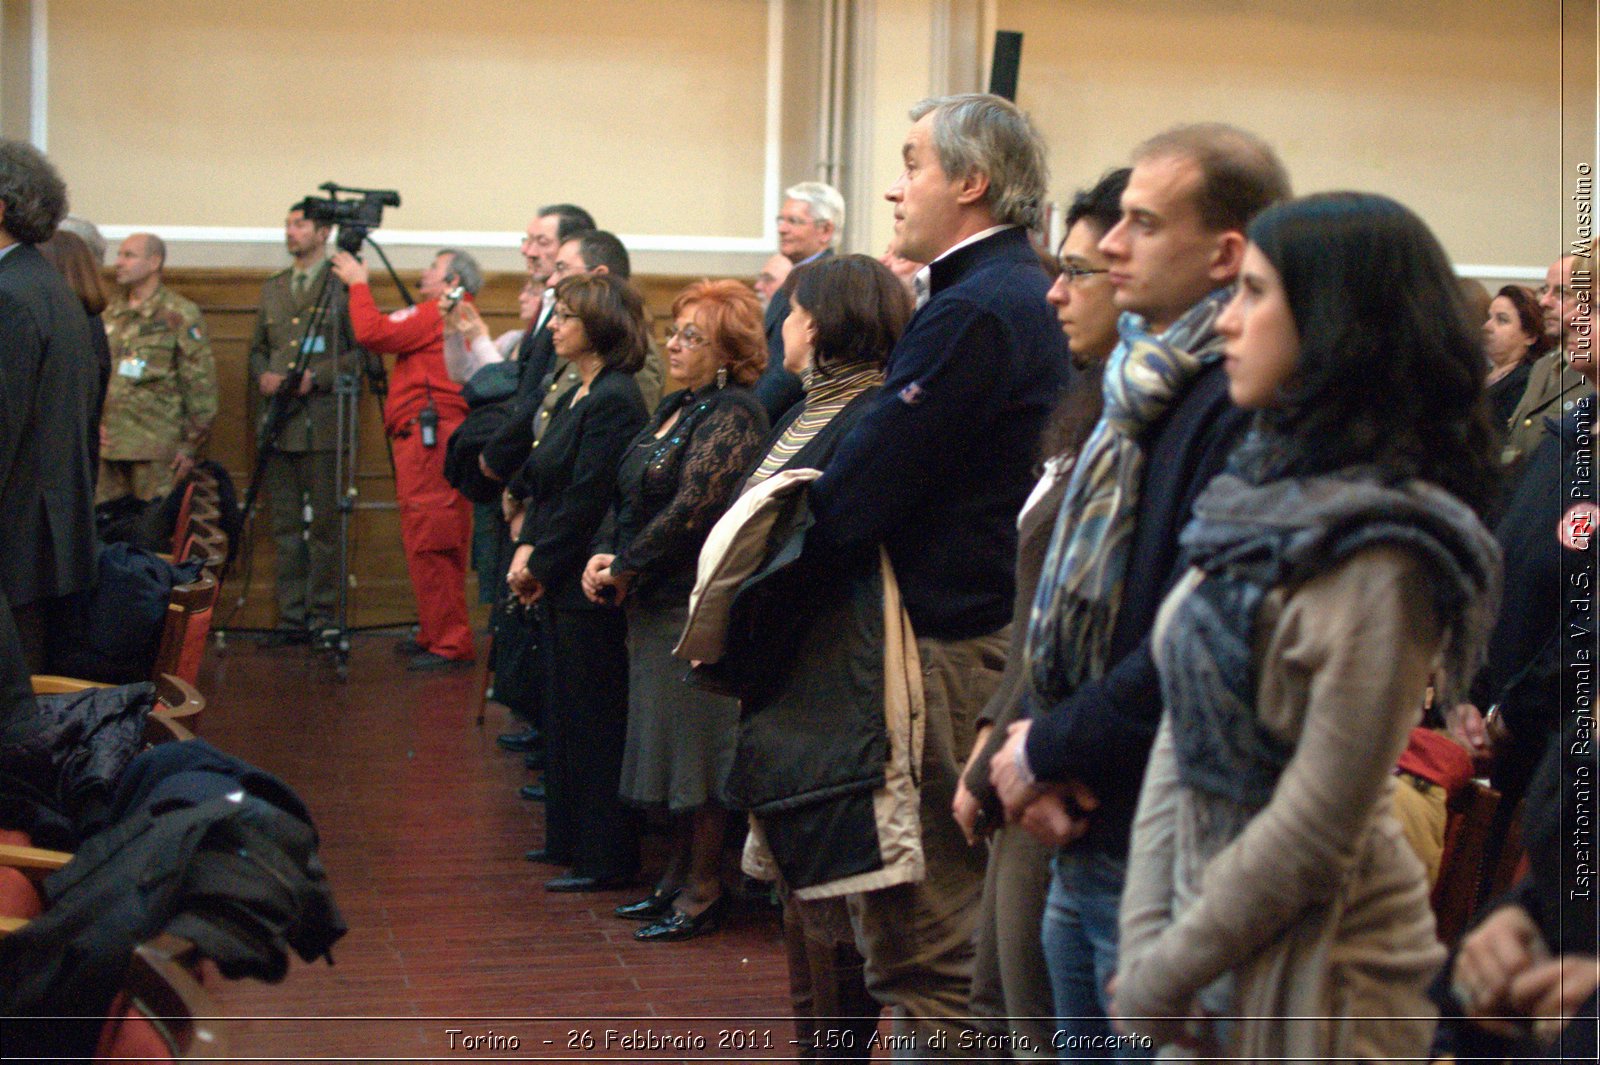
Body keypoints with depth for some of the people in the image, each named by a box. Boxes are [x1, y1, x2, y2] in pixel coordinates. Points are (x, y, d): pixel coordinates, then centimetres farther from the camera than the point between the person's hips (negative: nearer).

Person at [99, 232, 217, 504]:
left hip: (156, 449, -6)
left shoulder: (180, 315, -3)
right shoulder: (110, 313, 16)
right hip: (108, 444, 6)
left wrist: (191, 445, -9)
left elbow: (200, 387, -6)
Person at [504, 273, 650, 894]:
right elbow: (543, 482, 15)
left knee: (595, 720, -3)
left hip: (591, 587, -10)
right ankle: (573, 840, 28)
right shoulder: (576, 396, 14)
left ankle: (605, 858, 5)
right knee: (567, 711, 17)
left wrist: (539, 562, -12)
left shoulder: (614, 401, -17)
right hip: (563, 584, 10)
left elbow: (586, 501, -19)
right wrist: (526, 550, 1)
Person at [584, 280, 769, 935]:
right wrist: (611, 562, -1)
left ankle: (703, 891, 8)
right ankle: (679, 877, 25)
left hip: (699, 604, -9)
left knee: (697, 748, -2)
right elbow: (632, 498, 16)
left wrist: (624, 570, -12)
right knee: (671, 741, 15)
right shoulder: (677, 408, 15)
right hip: (657, 603, 9)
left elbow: (692, 509, -20)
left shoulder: (733, 415, -14)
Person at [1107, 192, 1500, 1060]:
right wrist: (1145, 939, -4)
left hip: (1315, 969, -7)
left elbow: (1319, 825, -20)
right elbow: (1180, 733, 4)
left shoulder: (1383, 554, -19)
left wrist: (1167, 972, -12)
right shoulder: (1266, 494, 5)